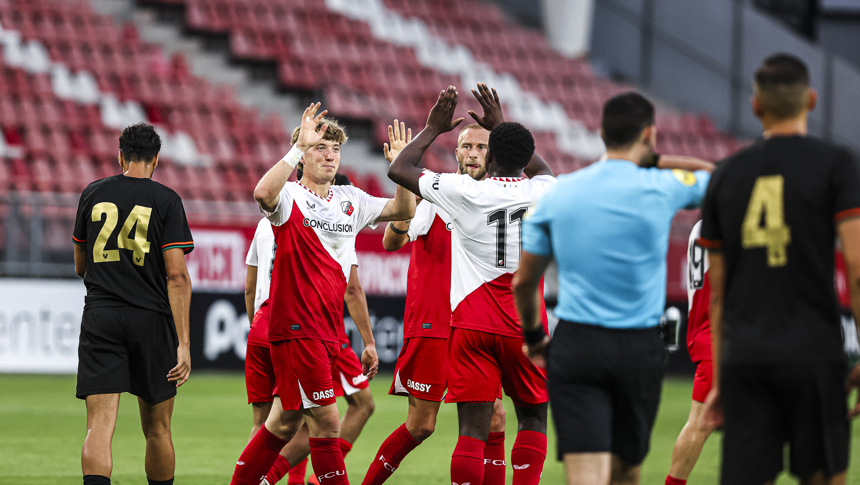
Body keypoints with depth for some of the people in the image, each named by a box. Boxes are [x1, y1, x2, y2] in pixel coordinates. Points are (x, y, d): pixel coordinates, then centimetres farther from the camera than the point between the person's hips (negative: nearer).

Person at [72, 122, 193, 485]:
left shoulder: (93, 194, 8)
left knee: (100, 425, -9)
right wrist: (183, 343, -10)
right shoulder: (166, 200, -2)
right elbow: (177, 276, -9)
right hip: (151, 319, -1)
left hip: (100, 318, 1)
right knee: (157, 429, 12)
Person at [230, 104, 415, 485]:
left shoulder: (350, 200, 14)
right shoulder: (291, 197, -9)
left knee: (285, 422, 14)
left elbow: (403, 211, 13)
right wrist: (300, 145, -33)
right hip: (295, 326, -8)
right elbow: (263, 193, -32)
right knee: (326, 422, -9)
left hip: (327, 331, 8)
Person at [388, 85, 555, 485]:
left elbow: (398, 170, 7)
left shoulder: (464, 192, -6)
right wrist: (501, 125, 34)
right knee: (533, 418, 15)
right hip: (525, 326, 1)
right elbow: (543, 169, 29)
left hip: (472, 325, -1)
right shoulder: (543, 193, 1)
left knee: (474, 427, -4)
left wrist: (433, 129, 18)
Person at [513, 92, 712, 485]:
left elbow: (523, 282, 9)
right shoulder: (661, 188, -4)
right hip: (638, 349, 0)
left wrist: (533, 336, 27)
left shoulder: (556, 194, 2)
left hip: (574, 347, 0)